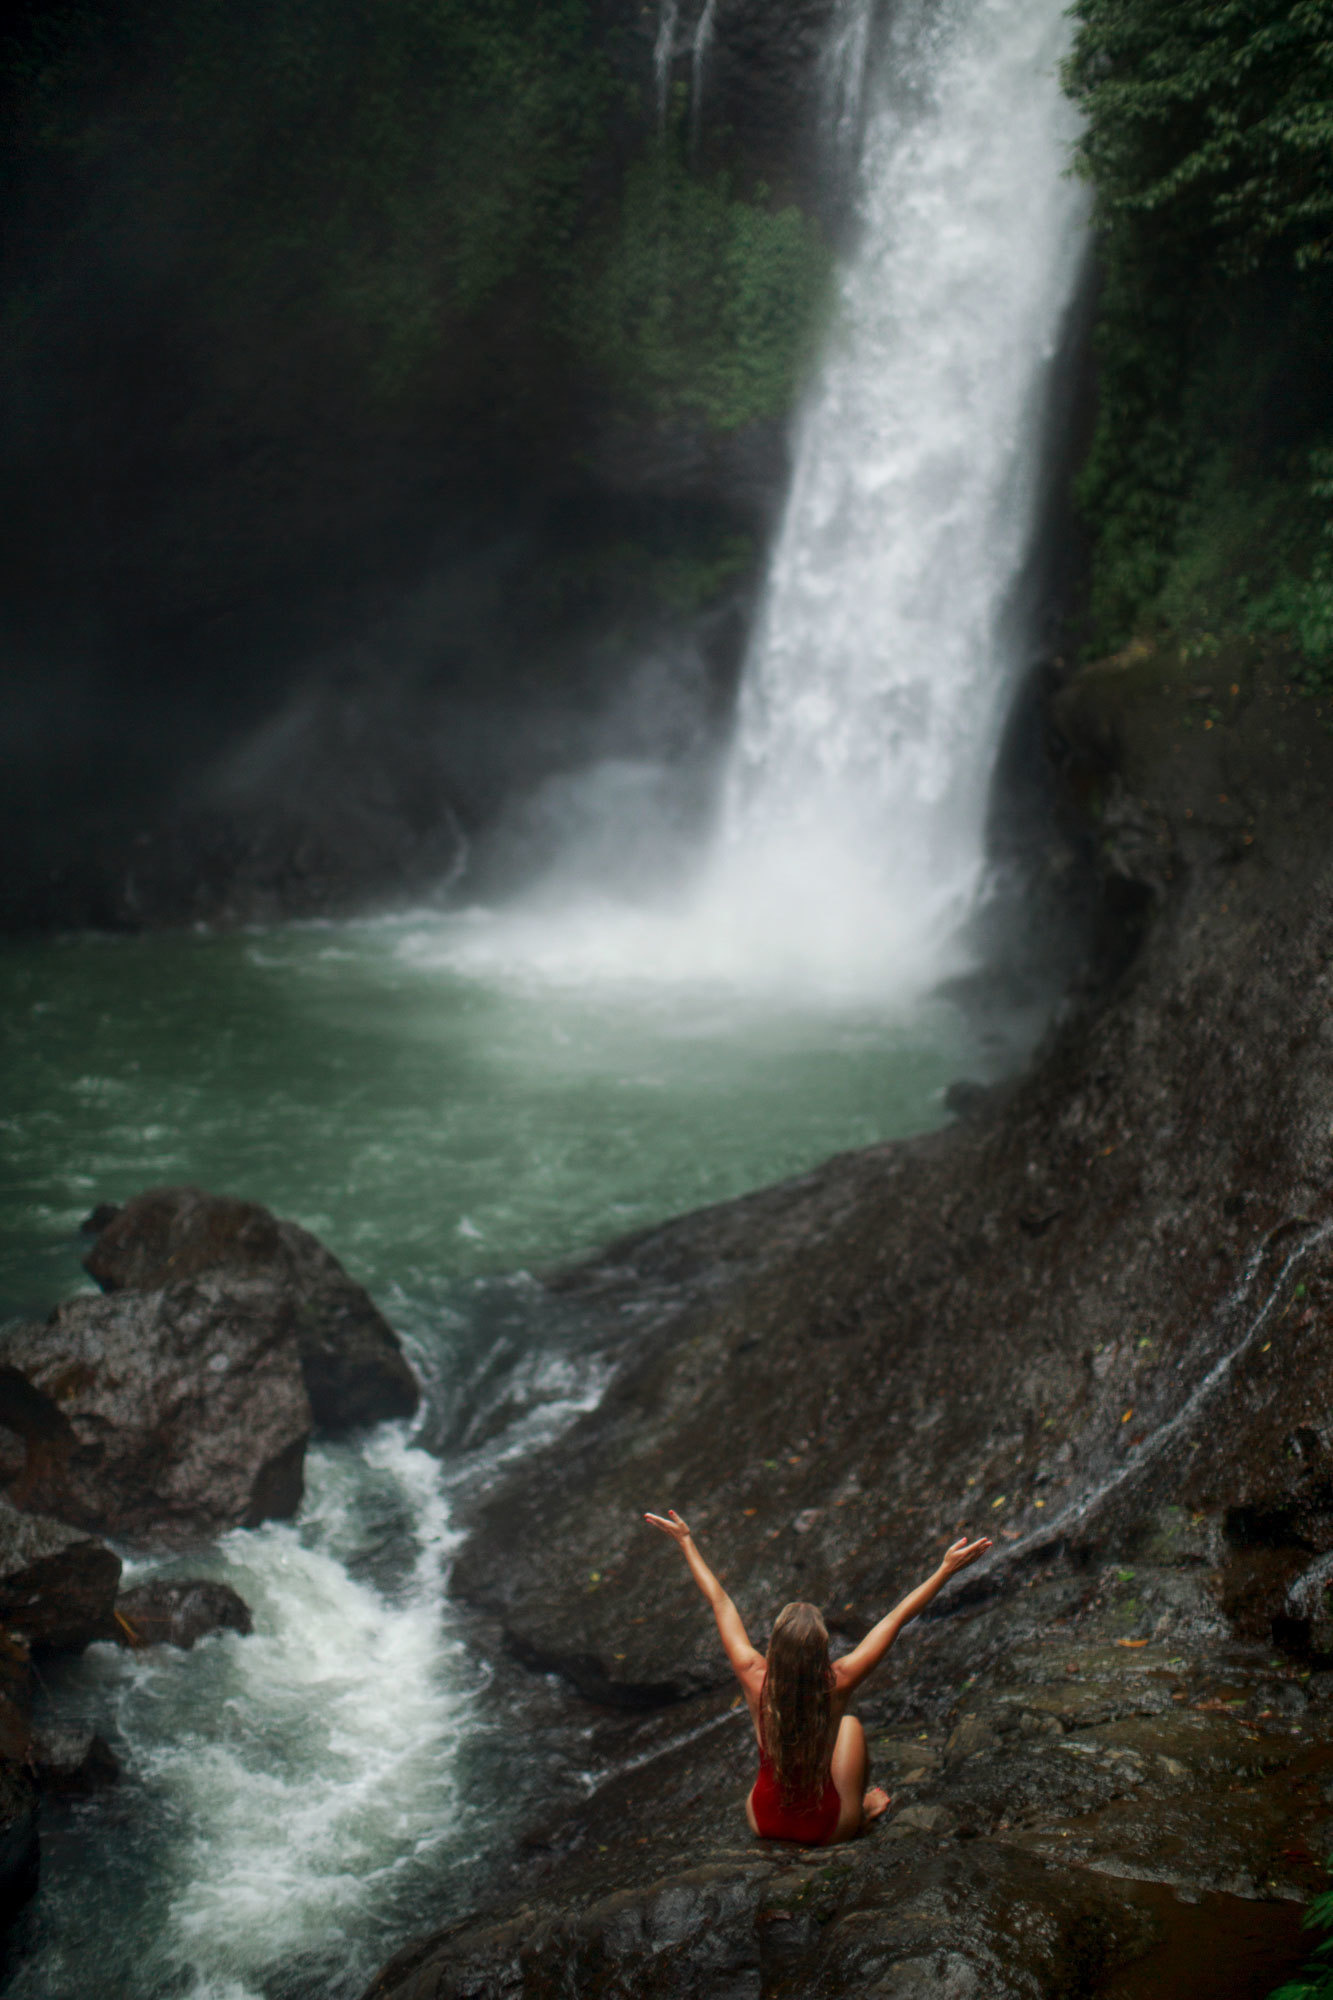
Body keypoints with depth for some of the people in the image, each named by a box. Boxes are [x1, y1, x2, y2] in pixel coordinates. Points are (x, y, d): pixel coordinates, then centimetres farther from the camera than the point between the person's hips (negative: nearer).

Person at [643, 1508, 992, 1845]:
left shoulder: (755, 1679, -20)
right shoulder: (837, 1683, -23)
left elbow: (720, 1603, -8)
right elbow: (897, 1618, -17)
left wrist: (686, 1542, 3)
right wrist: (947, 1569, -11)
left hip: (765, 1824, 1)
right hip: (828, 1831, -1)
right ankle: (860, 1808, 36)